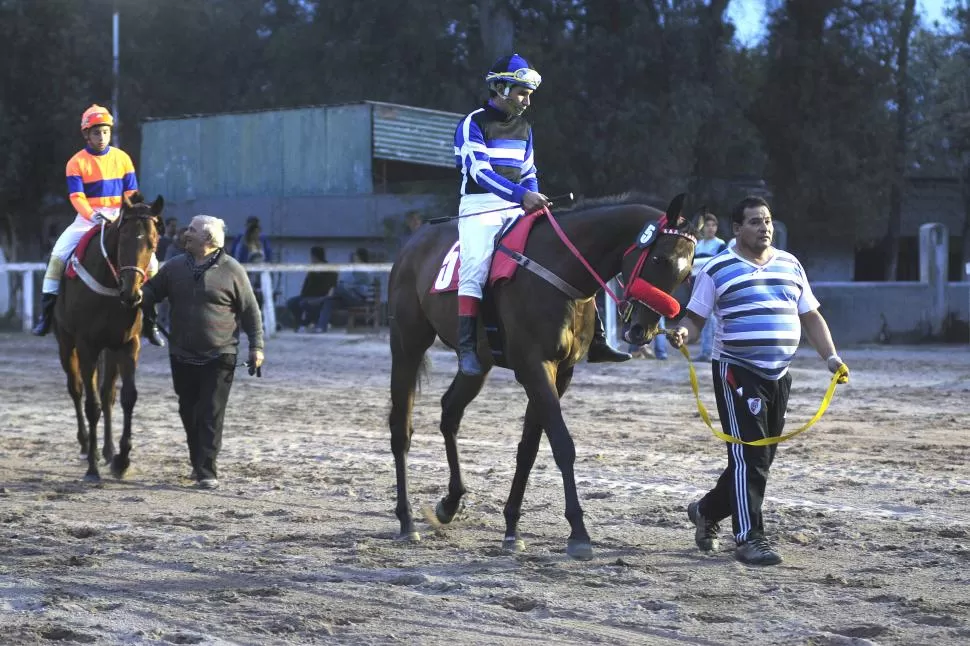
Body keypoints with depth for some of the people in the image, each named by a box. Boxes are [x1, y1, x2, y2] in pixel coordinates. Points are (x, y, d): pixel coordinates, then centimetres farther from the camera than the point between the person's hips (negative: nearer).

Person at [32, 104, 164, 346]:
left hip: (119, 220, 1)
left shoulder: (122, 158, 4)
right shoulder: (77, 163, -3)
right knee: (58, 255, -21)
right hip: (87, 220, -1)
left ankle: (149, 318, -1)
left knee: (149, 260, -13)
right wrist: (93, 215, -31)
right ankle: (47, 312, -11)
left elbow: (132, 194, 3)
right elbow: (77, 197, -13)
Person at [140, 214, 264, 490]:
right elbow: (152, 292, 11)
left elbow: (250, 310, -3)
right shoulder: (174, 267, 5)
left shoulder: (231, 270, -6)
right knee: (189, 412, 13)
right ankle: (198, 461, 30)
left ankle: (207, 471, -6)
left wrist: (256, 346, -6)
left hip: (219, 356, -5)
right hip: (182, 356, 5)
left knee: (211, 414, -7)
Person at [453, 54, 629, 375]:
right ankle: (466, 347, -30)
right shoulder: (473, 124, -6)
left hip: (517, 209, 7)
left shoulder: (523, 128, 17)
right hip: (480, 208, -7)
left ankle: (594, 338, 0)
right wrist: (522, 195, -28)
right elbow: (480, 171, -18)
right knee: (476, 267, -31)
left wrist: (534, 200, 1)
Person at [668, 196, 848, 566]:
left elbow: (811, 318, 13)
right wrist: (683, 333, -24)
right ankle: (749, 538, -7)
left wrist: (831, 357, 1)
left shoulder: (790, 266, 11)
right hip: (737, 372, -6)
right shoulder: (718, 270, -3)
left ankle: (707, 510, 32)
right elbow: (696, 317, -2)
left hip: (779, 375, 6)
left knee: (761, 459, 12)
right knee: (748, 456, -11)